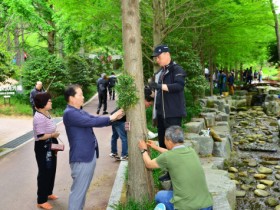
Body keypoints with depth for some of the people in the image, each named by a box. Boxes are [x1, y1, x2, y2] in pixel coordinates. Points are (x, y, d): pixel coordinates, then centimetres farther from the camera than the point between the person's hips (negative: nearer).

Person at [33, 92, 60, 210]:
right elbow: (41, 136, -28)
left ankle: (48, 193, 40)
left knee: (51, 171, 21)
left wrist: (55, 139, 6)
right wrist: (53, 135, -15)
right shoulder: (39, 117, -24)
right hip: (43, 148, -10)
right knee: (44, 173, 1)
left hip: (50, 146, 10)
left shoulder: (46, 114, 7)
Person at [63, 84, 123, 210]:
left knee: (83, 188, 19)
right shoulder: (70, 113, -17)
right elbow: (91, 122, -22)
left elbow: (95, 120, 18)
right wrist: (111, 118, -12)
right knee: (78, 190, -2)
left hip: (89, 155, 10)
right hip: (81, 158, -10)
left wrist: (113, 118, 5)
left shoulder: (81, 112, 15)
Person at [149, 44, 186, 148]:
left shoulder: (177, 69, -7)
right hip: (160, 112, 8)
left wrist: (161, 86, -30)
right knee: (162, 140, 14)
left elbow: (179, 85, -24)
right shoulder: (159, 72, 18)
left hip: (173, 112, -8)